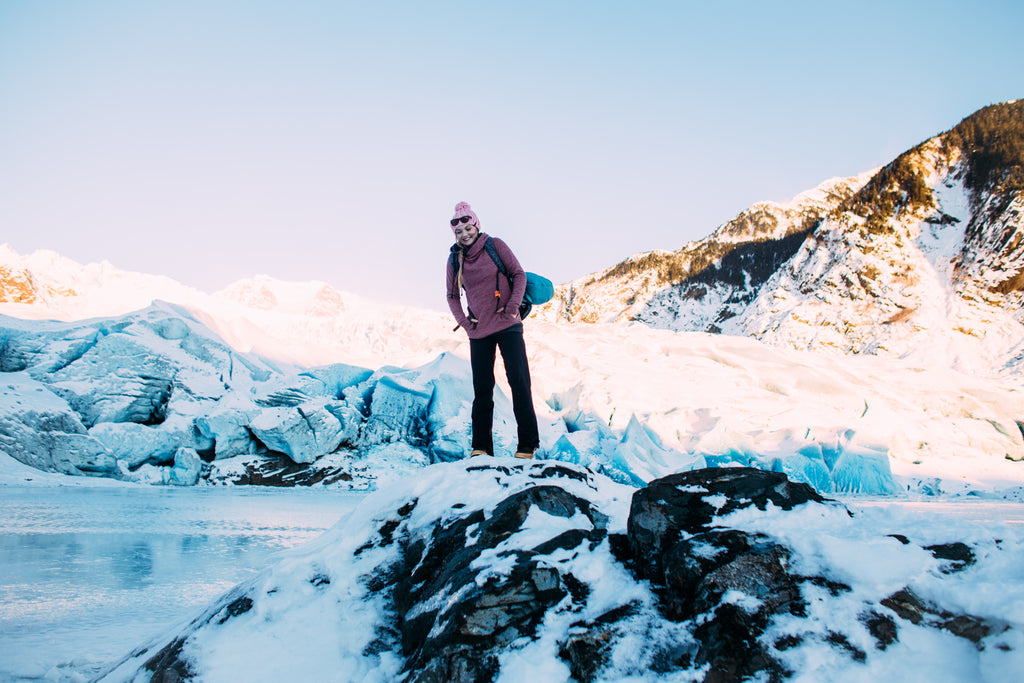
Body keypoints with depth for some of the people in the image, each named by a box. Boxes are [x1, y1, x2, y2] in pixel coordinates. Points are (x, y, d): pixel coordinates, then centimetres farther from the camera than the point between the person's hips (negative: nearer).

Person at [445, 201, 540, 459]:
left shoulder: (494, 245, -1)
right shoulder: (455, 259, 6)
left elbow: (519, 274, 1)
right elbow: (452, 296, 16)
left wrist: (513, 305, -11)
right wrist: (464, 322, 2)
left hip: (507, 325, -2)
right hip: (479, 331, 3)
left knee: (519, 381, -6)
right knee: (482, 389, 4)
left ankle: (528, 444, 0)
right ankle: (481, 447, 10)